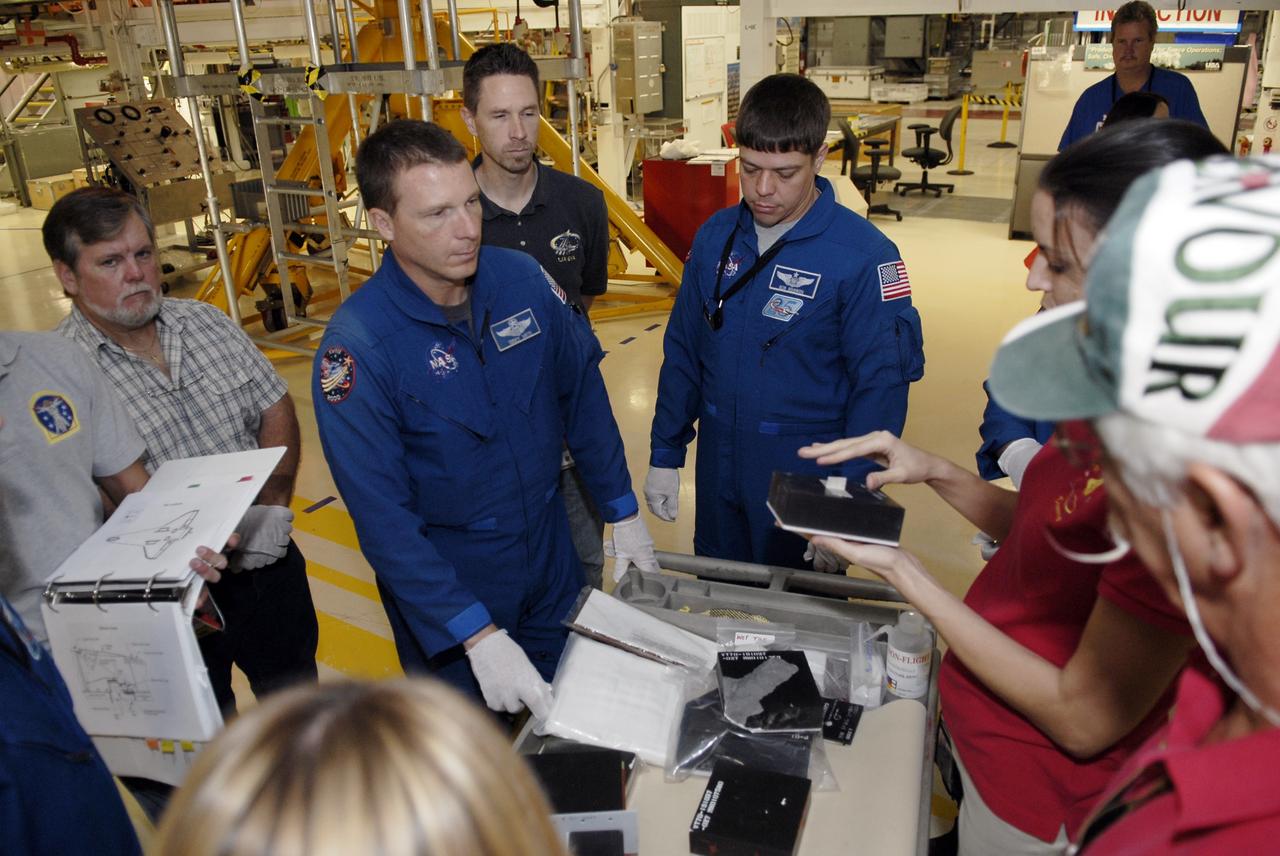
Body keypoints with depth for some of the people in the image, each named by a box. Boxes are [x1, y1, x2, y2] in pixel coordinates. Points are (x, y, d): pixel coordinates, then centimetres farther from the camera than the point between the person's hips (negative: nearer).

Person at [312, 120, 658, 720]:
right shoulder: (356, 346, -24)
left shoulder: (522, 278, -12)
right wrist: (478, 636, -29)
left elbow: (582, 392, 1)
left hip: (551, 559, 4)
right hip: (443, 581, -4)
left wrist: (623, 513, 4)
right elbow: (384, 518, -24)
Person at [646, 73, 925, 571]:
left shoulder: (863, 255, -16)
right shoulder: (714, 236, -1)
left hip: (806, 481, -4)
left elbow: (882, 386, -14)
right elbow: (683, 351, 6)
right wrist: (665, 455, 7)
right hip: (718, 476, 5)